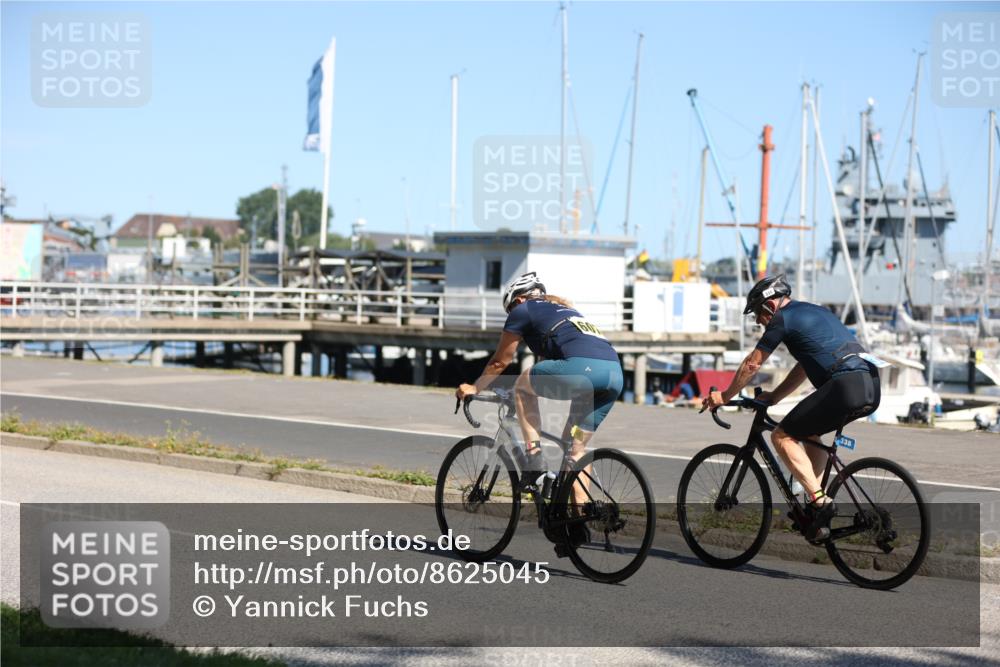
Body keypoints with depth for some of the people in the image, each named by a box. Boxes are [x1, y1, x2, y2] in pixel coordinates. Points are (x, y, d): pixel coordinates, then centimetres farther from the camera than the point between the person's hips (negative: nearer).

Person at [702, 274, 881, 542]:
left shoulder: (784, 318, 3)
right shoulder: (814, 312, 29)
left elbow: (752, 364, 10)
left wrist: (725, 397, 22)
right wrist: (773, 396, 37)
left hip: (846, 386, -9)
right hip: (872, 388, 9)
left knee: (783, 436, 0)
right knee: (810, 430, 29)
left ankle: (818, 500, -10)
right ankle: (816, 499, 21)